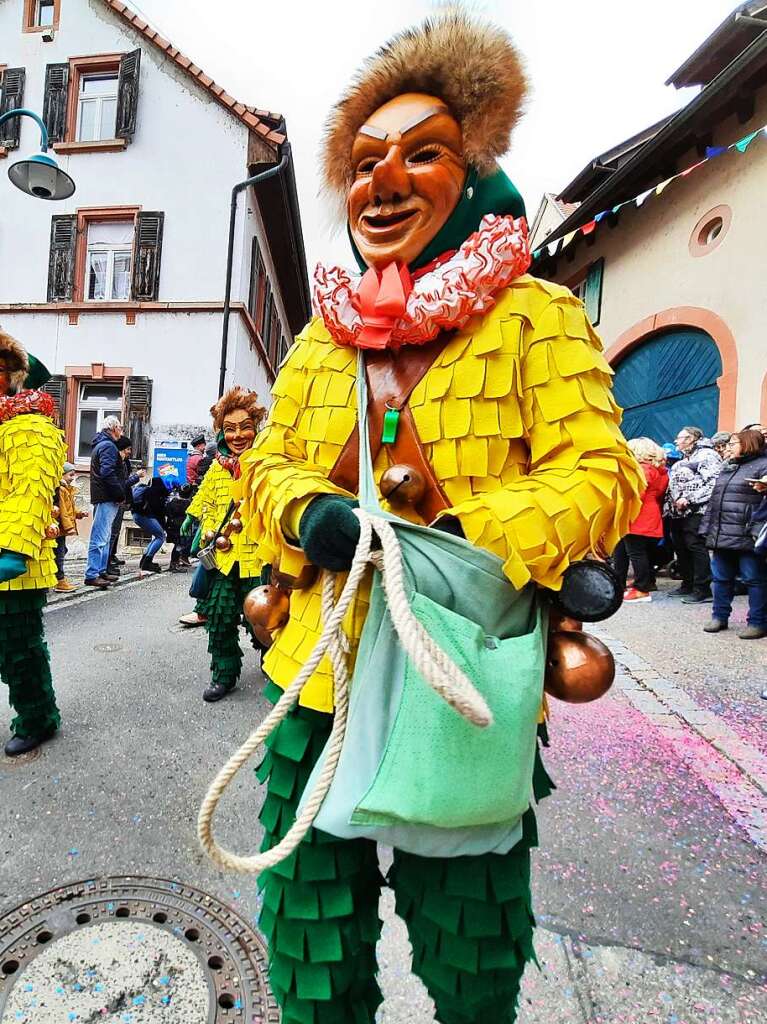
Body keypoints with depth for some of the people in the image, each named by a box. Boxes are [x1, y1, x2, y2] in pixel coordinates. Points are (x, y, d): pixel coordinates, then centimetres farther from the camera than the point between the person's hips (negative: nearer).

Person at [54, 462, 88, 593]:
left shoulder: (67, 489, 18)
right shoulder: (60, 489, -15)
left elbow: (71, 508, 23)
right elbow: (62, 511, -20)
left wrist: (79, 513, 6)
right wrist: (69, 526, -20)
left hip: (63, 528, 11)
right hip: (60, 527, -11)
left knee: (61, 552, 15)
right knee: (59, 552, -6)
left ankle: (61, 579, 23)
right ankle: (60, 581, -2)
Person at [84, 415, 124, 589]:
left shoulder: (100, 444, 21)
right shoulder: (108, 446, -11)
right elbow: (108, 473, -22)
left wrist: (119, 493, 16)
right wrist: (120, 494, -15)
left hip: (102, 498, 11)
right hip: (107, 498, -11)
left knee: (104, 537, 17)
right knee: (100, 538, -9)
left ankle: (101, 571, 24)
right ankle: (92, 575, -8)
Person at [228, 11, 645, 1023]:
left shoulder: (539, 317, -3)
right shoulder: (320, 336, 10)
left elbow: (598, 475, -9)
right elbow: (267, 462, 9)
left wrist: (465, 539, -25)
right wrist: (310, 515, -14)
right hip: (319, 682, 4)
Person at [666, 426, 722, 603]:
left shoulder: (707, 455, -4)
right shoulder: (682, 460, 24)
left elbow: (713, 484, -16)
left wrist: (688, 499, -20)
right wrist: (672, 503, 12)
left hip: (695, 511, -9)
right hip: (678, 512, 9)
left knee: (695, 546, -10)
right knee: (680, 548, 11)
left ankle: (702, 589, -5)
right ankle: (687, 584, 21)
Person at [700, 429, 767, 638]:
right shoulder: (726, 468, 20)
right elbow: (713, 500, 21)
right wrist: (707, 529, 17)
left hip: (746, 537, -7)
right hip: (721, 535, 7)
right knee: (721, 578, 13)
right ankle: (719, 616, 24)